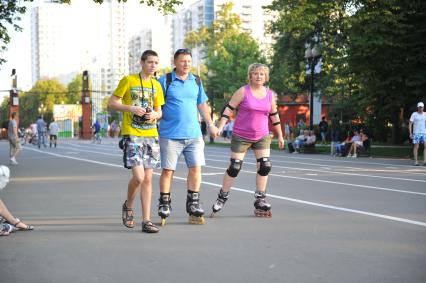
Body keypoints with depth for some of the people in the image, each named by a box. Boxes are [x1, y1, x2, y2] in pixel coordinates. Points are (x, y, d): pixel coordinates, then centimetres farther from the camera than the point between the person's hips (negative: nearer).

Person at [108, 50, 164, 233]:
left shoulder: (156, 85, 12)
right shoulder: (128, 80, -2)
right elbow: (111, 103, 0)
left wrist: (155, 115, -5)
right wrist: (131, 108, -16)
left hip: (151, 136, 5)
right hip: (132, 135, -5)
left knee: (148, 178, 3)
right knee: (138, 177, -14)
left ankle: (146, 221, 7)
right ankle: (128, 206, 15)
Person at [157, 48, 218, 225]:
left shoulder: (197, 82, 13)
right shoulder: (165, 81, -2)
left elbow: (202, 104, 23)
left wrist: (210, 125, 21)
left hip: (194, 134, 4)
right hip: (170, 135, -4)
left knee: (195, 168, 0)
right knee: (167, 170, 0)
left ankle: (193, 204, 12)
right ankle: (164, 205, 13)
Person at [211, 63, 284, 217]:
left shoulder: (270, 94, 5)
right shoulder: (243, 91, -7)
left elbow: (274, 116, 14)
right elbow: (228, 108, -7)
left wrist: (280, 135, 17)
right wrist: (220, 127, -15)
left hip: (262, 137, 4)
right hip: (241, 137, -3)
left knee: (265, 166, -6)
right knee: (235, 167, -1)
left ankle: (260, 201, 5)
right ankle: (222, 197, 16)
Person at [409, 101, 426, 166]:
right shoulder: (414, 114, -1)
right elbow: (410, 124, -2)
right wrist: (410, 133, -9)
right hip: (416, 133, -3)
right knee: (416, 147, -2)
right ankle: (415, 161, 4)